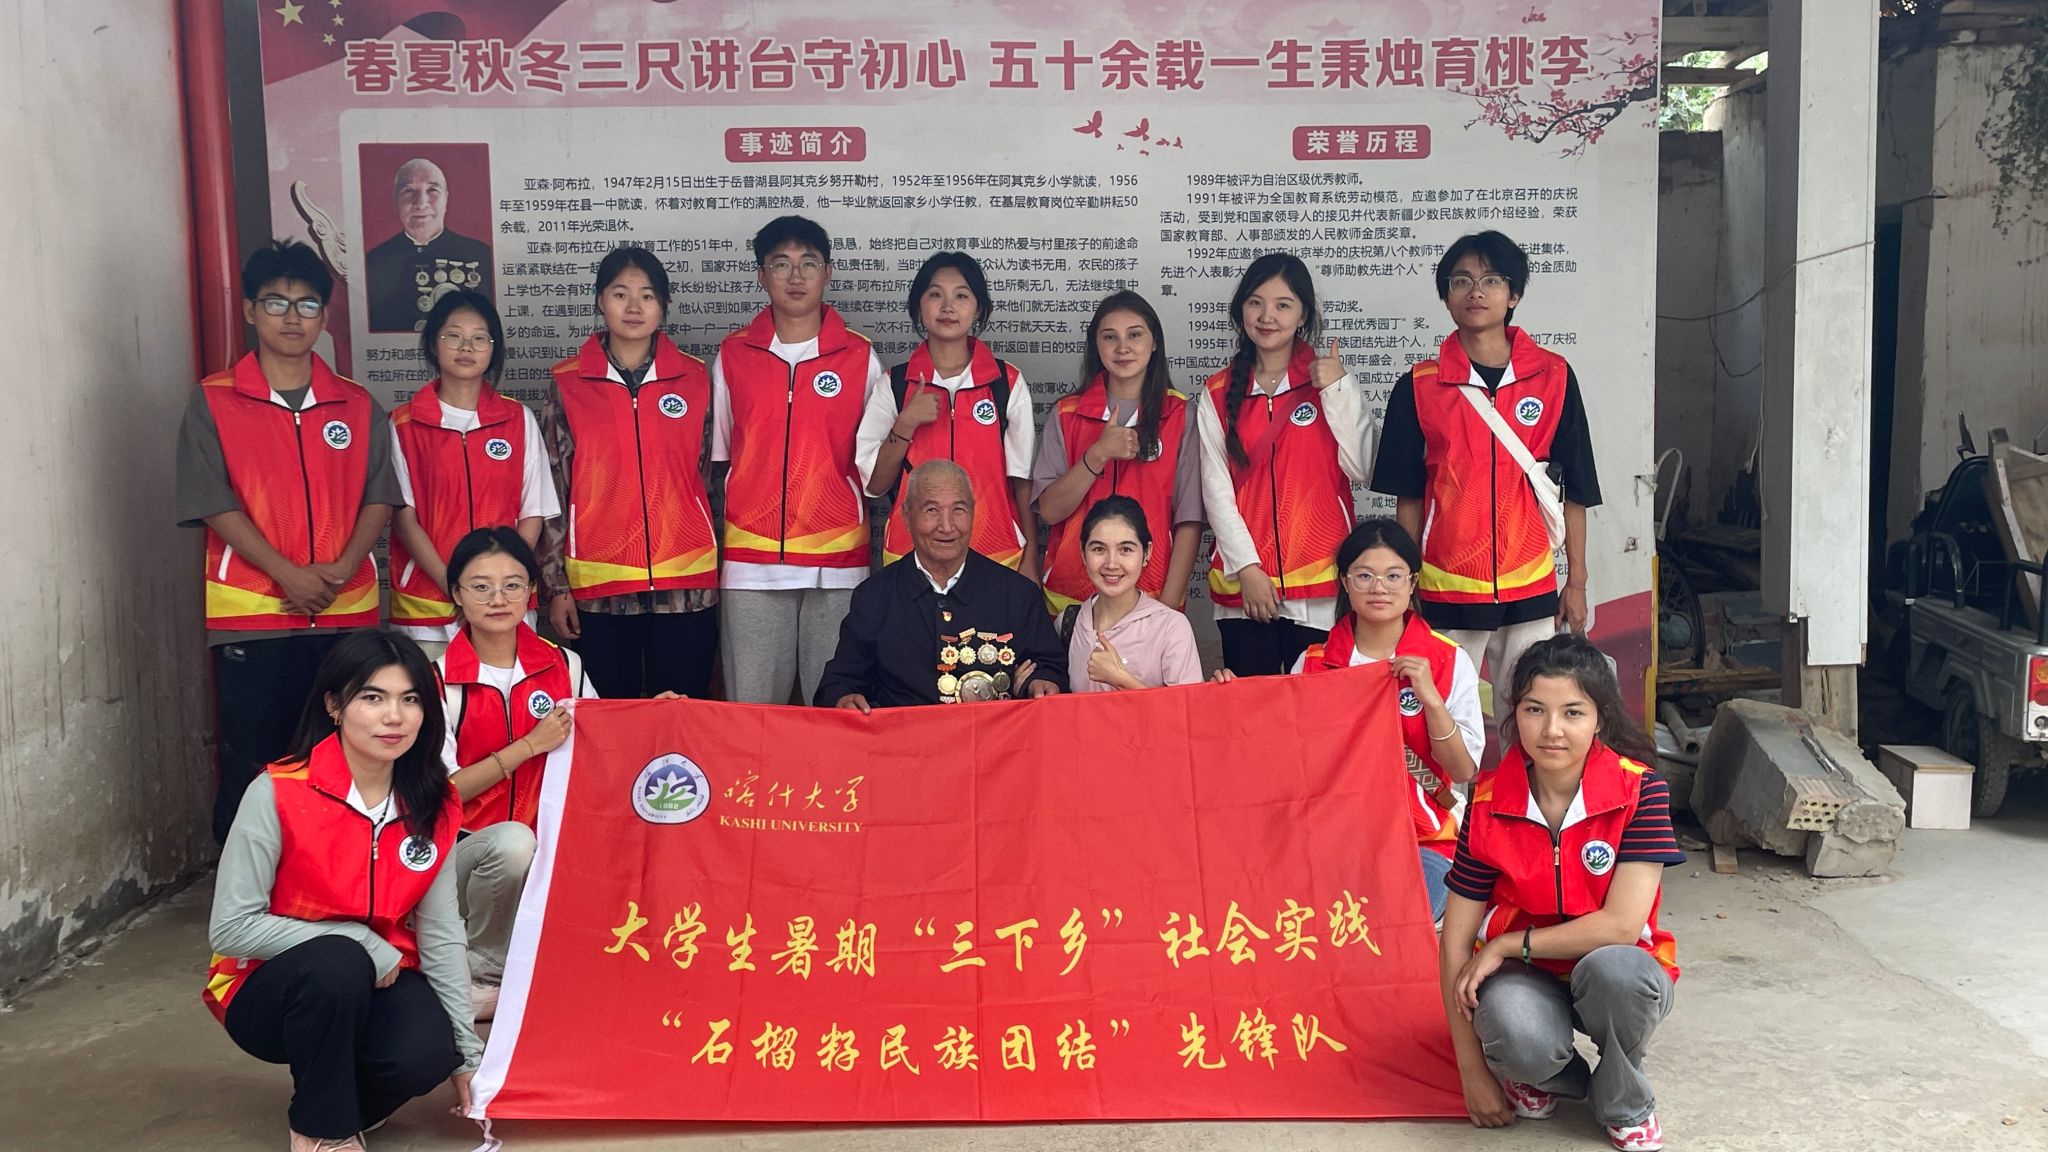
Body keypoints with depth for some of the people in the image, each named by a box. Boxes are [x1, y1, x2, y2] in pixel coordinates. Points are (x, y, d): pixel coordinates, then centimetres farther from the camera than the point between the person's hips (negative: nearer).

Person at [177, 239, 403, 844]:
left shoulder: (356, 405, 10)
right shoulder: (213, 402, 2)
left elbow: (378, 497, 6)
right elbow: (214, 503, -4)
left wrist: (341, 570, -10)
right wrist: (288, 575, -14)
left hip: (347, 611, 2)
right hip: (252, 615, -2)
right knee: (252, 765, 2)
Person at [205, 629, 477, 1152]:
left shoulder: (433, 807, -7)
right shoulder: (278, 793, -20)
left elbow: (440, 936, -3)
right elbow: (229, 928, -20)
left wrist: (466, 1052, -5)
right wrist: (357, 943, -23)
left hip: (377, 984, 3)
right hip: (271, 989, -3)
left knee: (426, 1055, -28)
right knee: (337, 964, -36)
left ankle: (343, 1099, 8)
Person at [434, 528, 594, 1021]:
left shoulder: (565, 666, 2)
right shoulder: (439, 680, -7)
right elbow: (442, 794, -10)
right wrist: (530, 745, -18)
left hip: (551, 849, 3)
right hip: (462, 850, -3)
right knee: (513, 840, -35)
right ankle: (483, 971, -10)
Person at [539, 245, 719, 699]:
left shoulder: (694, 378, 5)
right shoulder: (567, 384, 3)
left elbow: (712, 476, 11)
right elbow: (551, 491, 4)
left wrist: (717, 567, 11)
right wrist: (556, 586, 0)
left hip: (685, 584, 1)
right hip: (597, 586, 0)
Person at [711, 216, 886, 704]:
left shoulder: (860, 358, 5)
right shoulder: (731, 357, 8)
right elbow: (717, 459, 12)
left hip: (837, 559, -1)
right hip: (751, 560, 1)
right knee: (751, 707, 4)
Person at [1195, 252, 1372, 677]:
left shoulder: (1330, 379, 6)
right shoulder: (1217, 395, 7)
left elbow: (1357, 468, -3)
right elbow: (1216, 488, 2)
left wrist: (1337, 391, -10)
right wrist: (1247, 567, -7)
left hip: (1319, 581, -1)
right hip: (1243, 580, 1)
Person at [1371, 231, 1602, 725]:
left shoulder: (1553, 378, 2)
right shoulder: (1418, 386, 1)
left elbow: (1575, 489, 5)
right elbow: (1407, 496, 5)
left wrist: (1577, 580, 4)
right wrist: (1407, 583, 4)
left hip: (1530, 590, 1)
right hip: (1446, 591, 0)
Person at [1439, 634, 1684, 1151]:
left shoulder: (1639, 791, -16)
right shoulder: (1489, 803, -12)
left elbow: (1622, 924, -23)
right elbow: (1457, 940, -9)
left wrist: (1509, 944, -17)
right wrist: (1473, 1072, -10)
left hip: (1613, 972, 0)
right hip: (1527, 977, 0)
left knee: (1616, 969, -37)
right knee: (1519, 1037, -36)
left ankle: (1625, 1107, -4)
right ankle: (1547, 1075, 4)